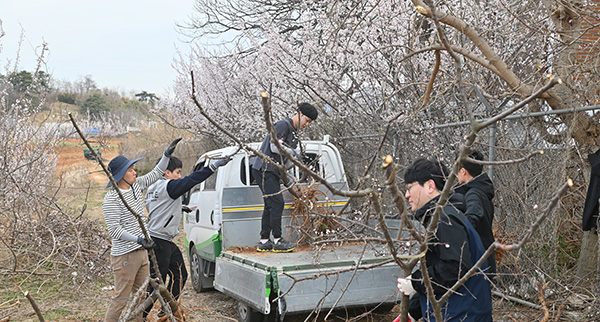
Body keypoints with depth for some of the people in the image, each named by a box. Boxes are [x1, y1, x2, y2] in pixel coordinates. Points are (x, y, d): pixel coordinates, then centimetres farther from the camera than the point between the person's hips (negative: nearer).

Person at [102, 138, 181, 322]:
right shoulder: (111, 199, -15)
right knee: (121, 298, -6)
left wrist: (167, 154, 7)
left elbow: (156, 173, 19)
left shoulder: (136, 185, 7)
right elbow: (114, 230, -18)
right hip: (124, 256, -8)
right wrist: (138, 239, -26)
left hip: (142, 252, 8)